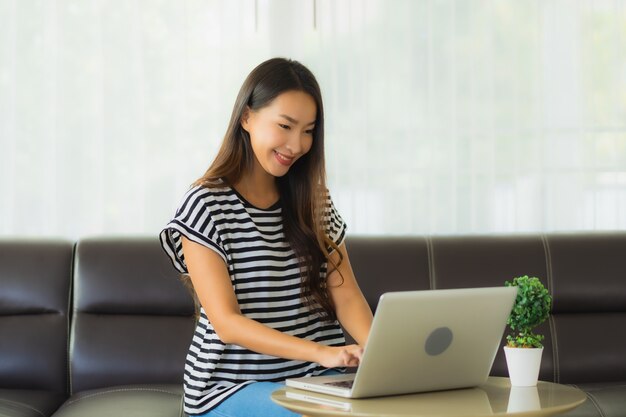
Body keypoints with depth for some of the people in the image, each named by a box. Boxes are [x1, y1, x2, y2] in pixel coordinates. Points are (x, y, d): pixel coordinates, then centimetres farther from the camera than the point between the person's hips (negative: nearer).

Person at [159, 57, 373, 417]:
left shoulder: (315, 202, 12)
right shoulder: (207, 205, -6)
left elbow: (346, 296, 5)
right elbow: (226, 323, -13)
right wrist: (319, 352, -27)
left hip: (320, 377, 5)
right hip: (236, 385, -5)